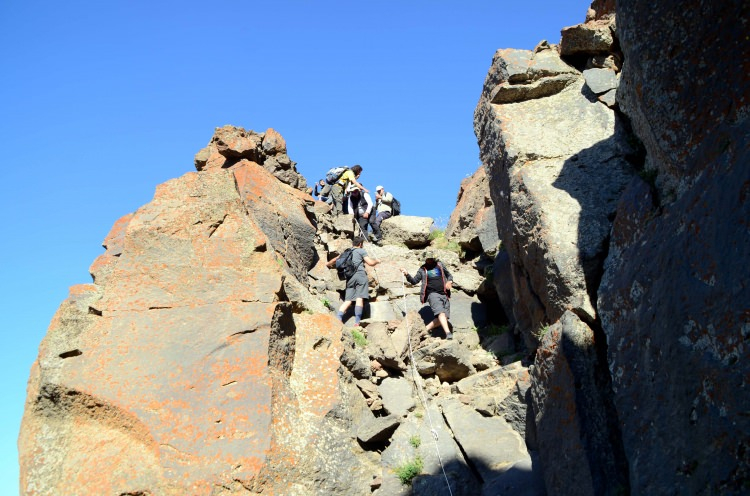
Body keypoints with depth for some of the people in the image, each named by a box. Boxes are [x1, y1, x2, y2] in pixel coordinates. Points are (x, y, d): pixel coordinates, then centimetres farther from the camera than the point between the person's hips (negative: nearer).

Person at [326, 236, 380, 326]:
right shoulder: (361, 251, 8)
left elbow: (336, 259, 38)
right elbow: (371, 263, 1)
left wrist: (329, 264, 58)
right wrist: (377, 261, 23)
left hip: (349, 277, 5)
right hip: (360, 275, -5)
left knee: (348, 301, 2)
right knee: (359, 298, -10)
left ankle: (338, 318, -15)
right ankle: (357, 322, -18)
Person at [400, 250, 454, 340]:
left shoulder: (439, 265, 17)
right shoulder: (422, 270, 12)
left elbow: (449, 275, 25)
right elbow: (414, 281, 10)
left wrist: (449, 281, 4)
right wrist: (407, 275, -7)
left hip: (444, 294, 4)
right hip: (432, 294, -4)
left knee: (444, 317, -6)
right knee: (440, 312, -27)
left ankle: (426, 329, 8)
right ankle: (448, 332, -40)